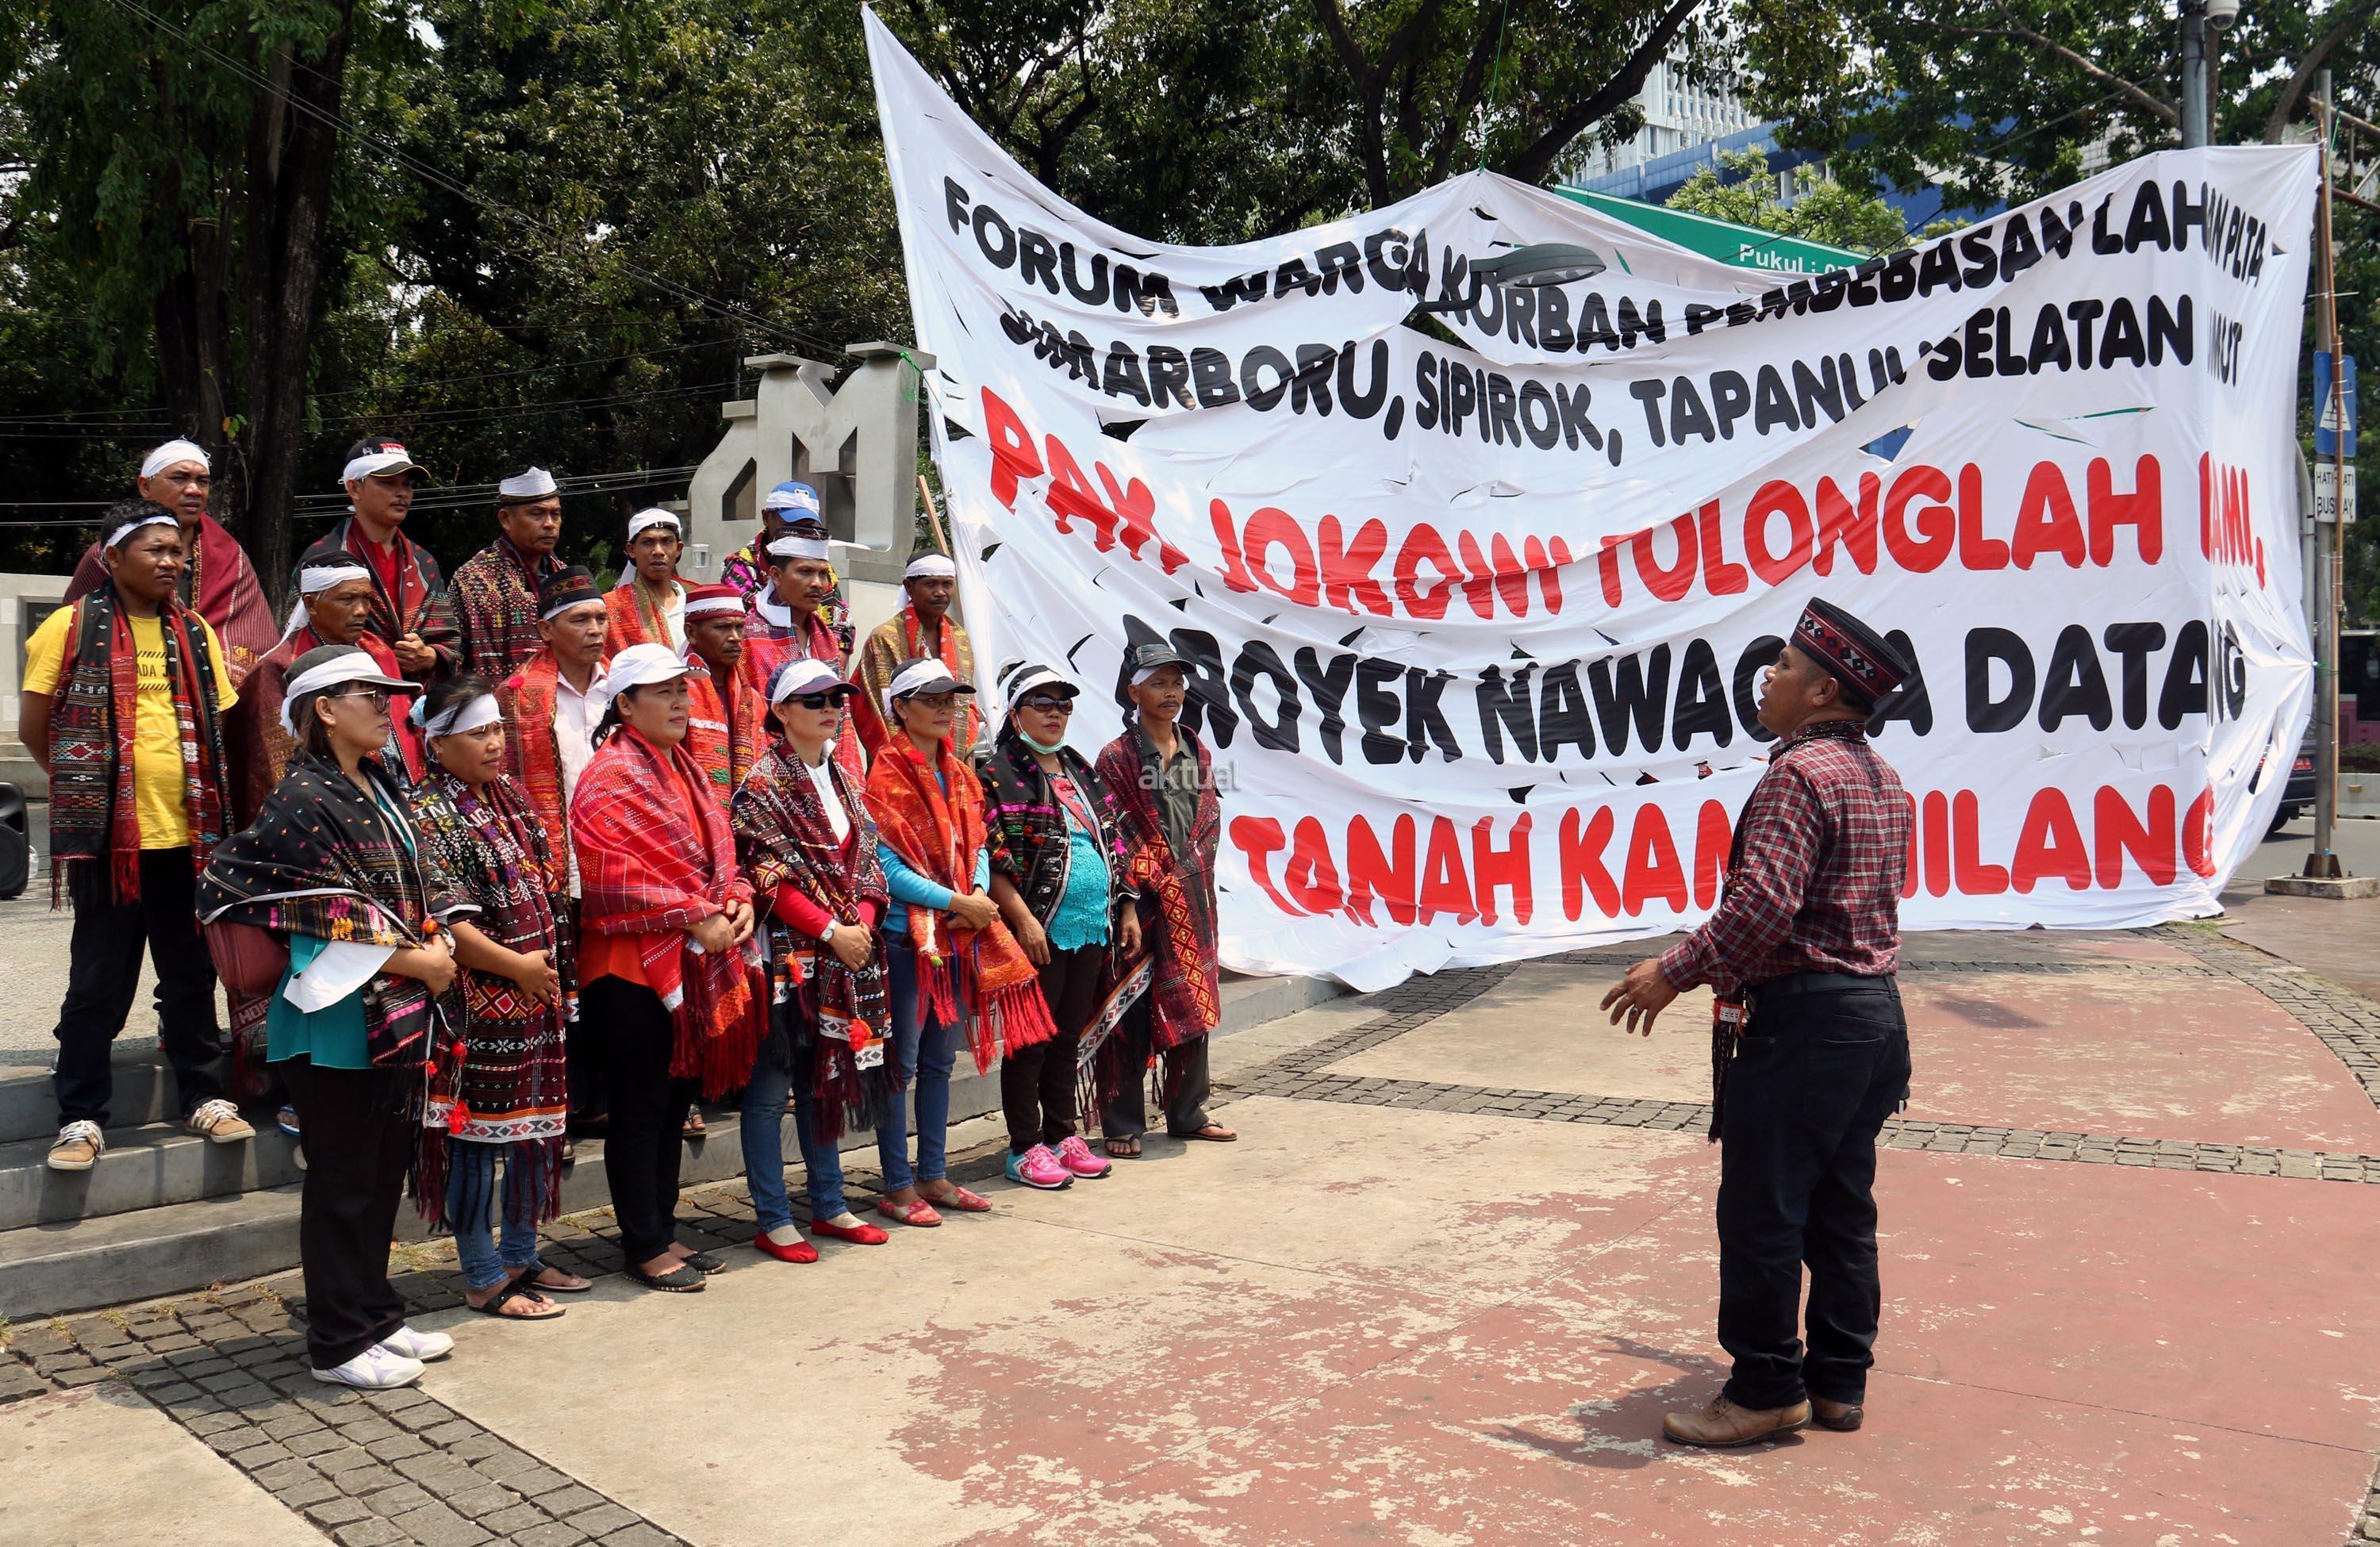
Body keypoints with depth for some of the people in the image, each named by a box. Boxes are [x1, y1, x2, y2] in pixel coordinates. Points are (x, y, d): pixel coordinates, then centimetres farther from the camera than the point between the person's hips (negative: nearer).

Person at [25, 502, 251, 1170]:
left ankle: (204, 1097, 24)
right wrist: (86, 786, 3)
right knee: (99, 981, 4)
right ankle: (82, 1116, 14)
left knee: (191, 973, 12)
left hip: (186, 831, 4)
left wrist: (201, 792, 7)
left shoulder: (196, 632, 10)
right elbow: (33, 726, 0)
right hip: (107, 834, -4)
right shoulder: (71, 627, -3)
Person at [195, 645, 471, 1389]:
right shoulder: (302, 802, -13)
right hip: (339, 1020, -8)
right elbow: (331, 922, -18)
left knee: (386, 1169, 16)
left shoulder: (380, 791, 12)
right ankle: (338, 1344, 16)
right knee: (343, 1182, 3)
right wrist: (414, 962, -13)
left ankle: (377, 1317, 30)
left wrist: (440, 946, -5)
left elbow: (424, 884, 13)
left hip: (399, 1017, 8)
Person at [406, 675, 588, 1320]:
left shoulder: (507, 797, 13)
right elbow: (440, 920, -19)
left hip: (535, 999, 8)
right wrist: (516, 966, -14)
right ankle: (484, 1279, 13)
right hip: (480, 1003, -8)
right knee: (477, 1135, 2)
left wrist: (554, 967, 12)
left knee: (537, 1125, 14)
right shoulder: (432, 814, -12)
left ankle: (520, 1258, 28)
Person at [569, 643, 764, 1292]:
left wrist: (738, 900, -1)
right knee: (641, 1106, 1)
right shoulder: (611, 776, -12)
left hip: (692, 963, 9)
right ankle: (645, 1247, 10)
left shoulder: (682, 767, 16)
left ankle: (663, 1233, 24)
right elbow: (621, 876, -20)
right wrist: (697, 920, -18)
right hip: (634, 963, -8)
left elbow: (716, 845, 18)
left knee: (673, 1101, 14)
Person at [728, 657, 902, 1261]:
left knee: (823, 1080, 15)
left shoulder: (841, 780, 14)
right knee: (770, 1085, 0)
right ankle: (773, 1220, 7)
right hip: (787, 953, -7)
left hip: (846, 952, 7)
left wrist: (862, 923, -5)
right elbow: (768, 877, -14)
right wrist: (831, 930, -16)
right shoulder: (763, 784, -8)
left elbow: (865, 862, 12)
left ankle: (830, 1206, 23)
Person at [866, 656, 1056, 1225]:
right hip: (905, 935, -7)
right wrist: (954, 901, -17)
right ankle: (898, 1186, 10)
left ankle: (934, 1175, 24)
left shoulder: (959, 774, 13)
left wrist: (979, 895, -7)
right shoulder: (886, 774, -10)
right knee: (901, 1063, 1)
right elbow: (885, 864, -16)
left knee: (940, 1059, 14)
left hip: (961, 937, 7)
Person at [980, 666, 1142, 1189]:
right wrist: (1023, 919, -19)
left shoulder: (1082, 772, 17)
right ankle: (1025, 1148, 9)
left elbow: (1115, 843, 20)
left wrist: (1127, 909, 14)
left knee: (1068, 1038, 15)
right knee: (1030, 1040, 0)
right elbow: (989, 857, -13)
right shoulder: (999, 775, -5)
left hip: (1092, 929, 7)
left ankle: (1062, 1136, 25)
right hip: (1037, 931, -7)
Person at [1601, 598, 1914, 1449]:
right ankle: (1839, 1380, 23)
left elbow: (1764, 903, -25)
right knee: (1842, 1209, 15)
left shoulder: (1800, 773, -16)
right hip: (1874, 1007, 10)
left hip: (1800, 1018, -10)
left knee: (1761, 1212, 0)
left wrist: (1677, 971, -17)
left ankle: (1765, 1388, 9)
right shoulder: (1882, 778, 14)